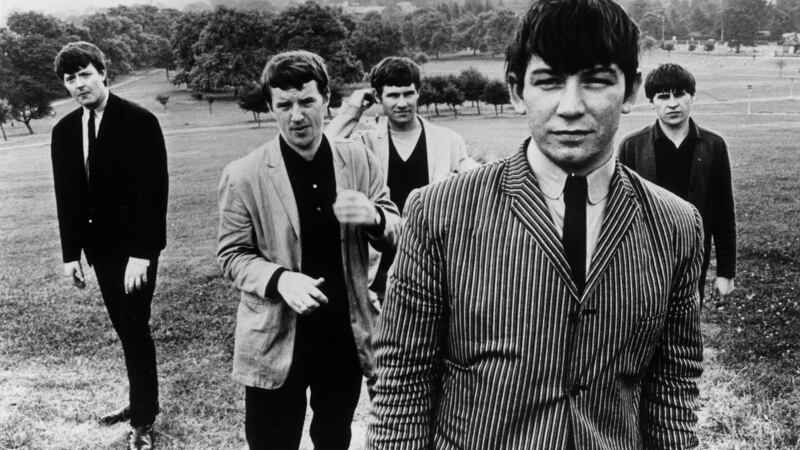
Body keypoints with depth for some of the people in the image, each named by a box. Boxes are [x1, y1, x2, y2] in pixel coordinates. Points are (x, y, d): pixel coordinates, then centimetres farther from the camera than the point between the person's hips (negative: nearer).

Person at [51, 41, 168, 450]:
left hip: (136, 246, -5)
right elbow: (66, 196, 10)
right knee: (125, 327, 13)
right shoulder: (64, 131, 7)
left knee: (135, 327, -1)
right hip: (100, 246, 6)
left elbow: (154, 190, -15)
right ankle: (142, 400, 29)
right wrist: (70, 252, 6)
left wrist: (142, 252, -19)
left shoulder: (139, 121, -12)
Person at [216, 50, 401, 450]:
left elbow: (396, 233, 3)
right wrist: (279, 279, -24)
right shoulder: (243, 176, -10)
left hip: (346, 337, 3)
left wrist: (373, 217, -20)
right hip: (276, 342, -2)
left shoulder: (359, 160, -3)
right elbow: (232, 255, -4)